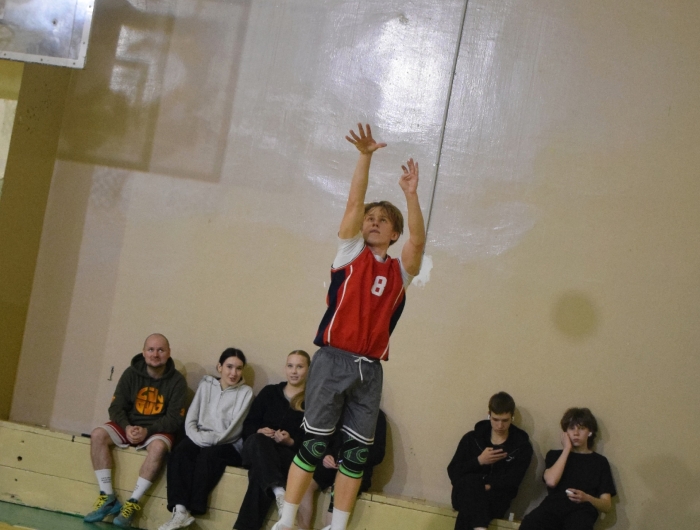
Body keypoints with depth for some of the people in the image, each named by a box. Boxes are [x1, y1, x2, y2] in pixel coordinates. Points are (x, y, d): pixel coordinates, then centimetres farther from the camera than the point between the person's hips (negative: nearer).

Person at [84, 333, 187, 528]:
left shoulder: (177, 381, -8)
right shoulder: (131, 373, -1)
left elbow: (175, 419, -10)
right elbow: (116, 407, -1)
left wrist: (147, 430, -24)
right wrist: (127, 427, -21)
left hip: (158, 430, -3)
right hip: (129, 425, 3)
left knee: (159, 446, -36)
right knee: (98, 434, -23)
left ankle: (133, 503, -29)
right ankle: (108, 498, -20)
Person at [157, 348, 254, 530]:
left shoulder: (246, 392, 0)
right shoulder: (206, 385, 11)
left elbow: (233, 430, -9)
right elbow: (191, 419, 6)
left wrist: (208, 439, -18)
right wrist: (198, 438, -12)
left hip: (229, 446, -3)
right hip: (200, 441, 3)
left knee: (207, 455, -34)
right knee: (179, 452, -28)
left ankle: (192, 510, -33)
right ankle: (180, 510, -37)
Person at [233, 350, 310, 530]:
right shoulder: (269, 392, 17)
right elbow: (248, 426, 13)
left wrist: (291, 441, -19)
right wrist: (259, 431, -10)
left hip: (290, 454, -3)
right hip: (256, 448, 3)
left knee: (259, 470, -38)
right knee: (259, 440, -37)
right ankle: (278, 490, -59)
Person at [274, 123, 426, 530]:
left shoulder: (400, 271, 10)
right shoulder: (351, 253, 7)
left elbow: (418, 241, -9)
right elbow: (354, 204, -4)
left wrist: (411, 195, -19)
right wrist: (365, 157, -15)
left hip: (370, 369, 3)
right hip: (334, 360, -2)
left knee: (357, 451, 5)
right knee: (314, 443, -2)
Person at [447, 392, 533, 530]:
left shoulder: (522, 445, 4)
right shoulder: (472, 438, 10)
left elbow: (511, 481, -7)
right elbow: (453, 472, 4)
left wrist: (487, 486, -18)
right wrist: (479, 461, -9)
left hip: (495, 500, -2)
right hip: (466, 496, 2)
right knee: (471, 481, -36)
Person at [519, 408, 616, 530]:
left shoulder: (600, 461, 20)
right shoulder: (555, 455, 23)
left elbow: (607, 505, 13)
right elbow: (551, 481, 0)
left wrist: (587, 498, -9)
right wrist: (567, 449, 9)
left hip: (581, 511, -1)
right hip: (554, 506, 1)